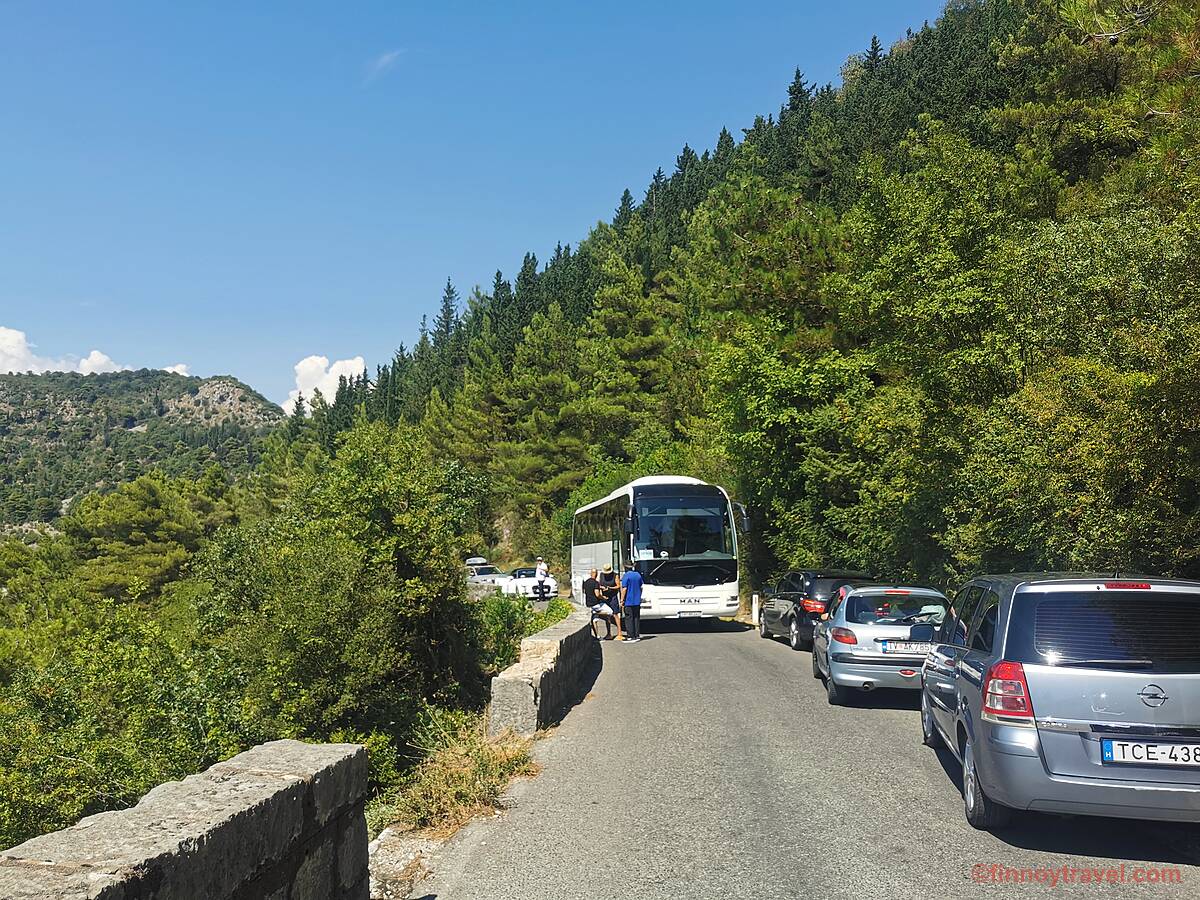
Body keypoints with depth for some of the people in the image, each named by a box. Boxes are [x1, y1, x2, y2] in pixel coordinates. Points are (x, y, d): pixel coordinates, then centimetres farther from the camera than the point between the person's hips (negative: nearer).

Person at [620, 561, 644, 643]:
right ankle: (637, 636, 14)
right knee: (637, 618, 12)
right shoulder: (638, 575, 9)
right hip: (637, 601, 6)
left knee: (629, 619, -2)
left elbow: (624, 589, -15)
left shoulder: (626, 576, -12)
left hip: (629, 602, -6)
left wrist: (622, 600, -9)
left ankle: (631, 637, -3)